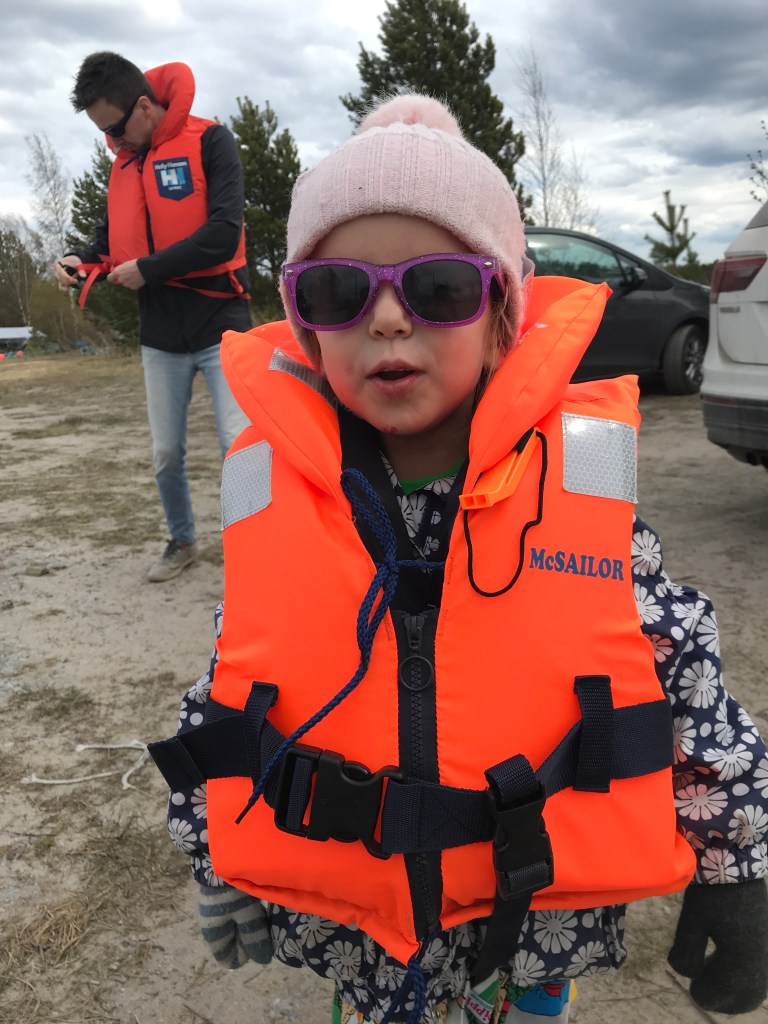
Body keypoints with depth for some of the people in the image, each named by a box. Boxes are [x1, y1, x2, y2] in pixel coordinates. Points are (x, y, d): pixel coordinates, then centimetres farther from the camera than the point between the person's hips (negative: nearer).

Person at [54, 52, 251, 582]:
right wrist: (83, 259, -5)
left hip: (220, 325, -5)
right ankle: (183, 541, 32)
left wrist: (146, 270, -16)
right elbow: (118, 232, 16)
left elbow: (223, 233, -19)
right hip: (161, 335, 6)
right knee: (166, 454, 12)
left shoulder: (210, 141, -8)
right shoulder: (125, 160, 10)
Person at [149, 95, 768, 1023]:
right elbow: (225, 703, 2)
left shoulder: (584, 480, -16)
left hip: (543, 915, -1)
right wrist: (225, 872, 11)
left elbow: (685, 674, -5)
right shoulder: (268, 492, -11)